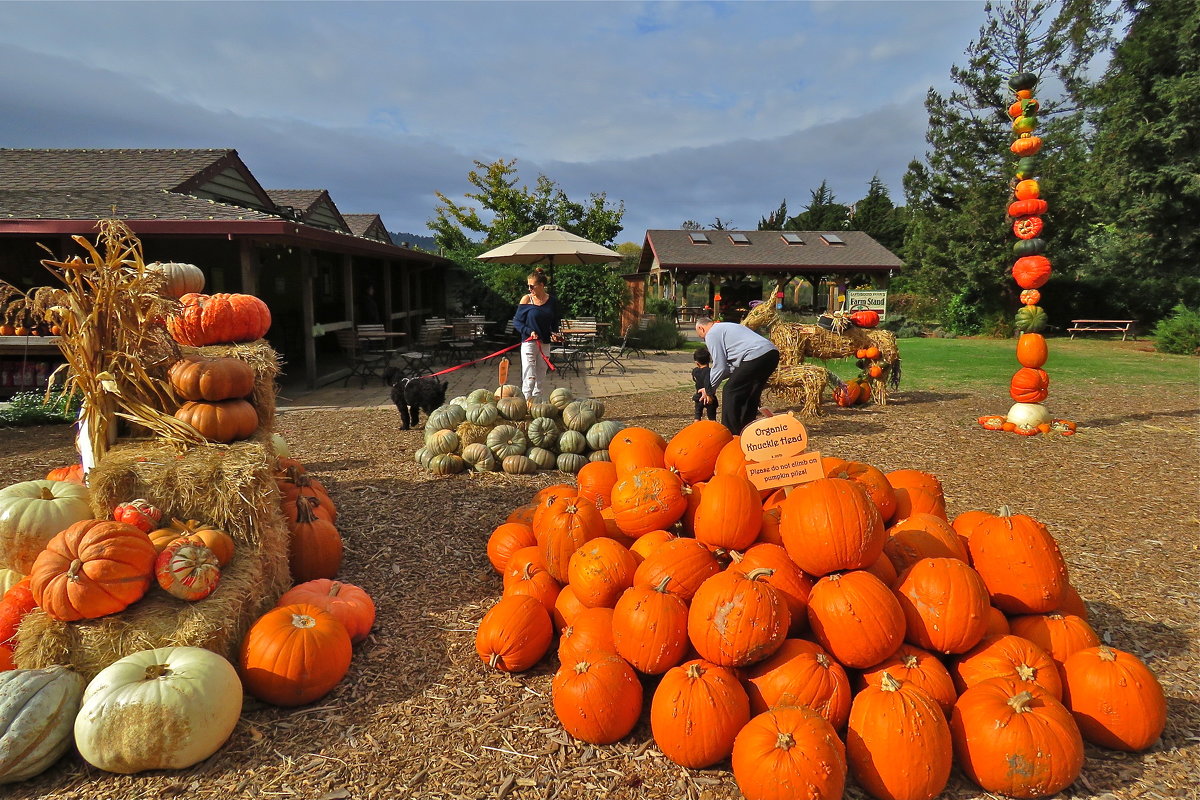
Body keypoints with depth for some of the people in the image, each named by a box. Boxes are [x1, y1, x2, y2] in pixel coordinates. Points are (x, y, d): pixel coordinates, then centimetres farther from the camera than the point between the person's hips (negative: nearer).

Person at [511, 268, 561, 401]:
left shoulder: (552, 301, 3)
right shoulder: (526, 300, -5)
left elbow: (555, 321, 16)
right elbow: (516, 321, -2)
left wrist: (554, 333, -3)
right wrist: (529, 331, -17)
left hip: (545, 343, 4)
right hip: (528, 342, -4)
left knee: (540, 378, 11)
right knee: (529, 378, -10)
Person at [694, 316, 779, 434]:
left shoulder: (711, 334, 4)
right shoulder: (727, 327, 32)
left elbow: (719, 366, -2)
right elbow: (732, 364, 30)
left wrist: (709, 390, 11)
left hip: (756, 357, -10)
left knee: (730, 392, 0)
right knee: (751, 394, 21)